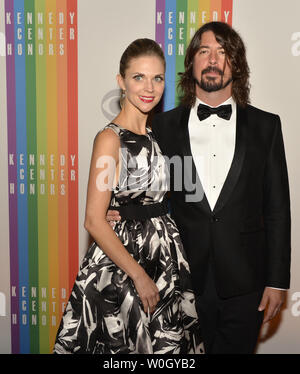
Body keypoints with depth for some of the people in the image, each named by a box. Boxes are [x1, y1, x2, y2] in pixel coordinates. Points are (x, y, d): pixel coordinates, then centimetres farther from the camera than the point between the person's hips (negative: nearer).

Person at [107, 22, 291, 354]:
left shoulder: (266, 126, 2)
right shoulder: (163, 126, 3)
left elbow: (277, 209, 2)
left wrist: (277, 281, -1)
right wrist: (124, 212, -10)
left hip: (243, 288, 0)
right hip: (184, 282, 0)